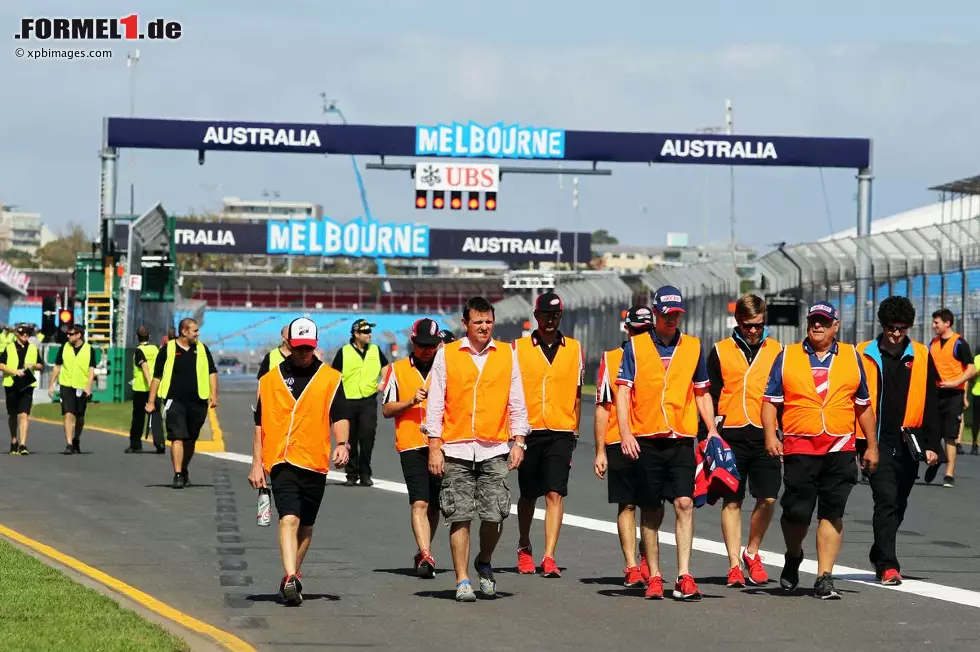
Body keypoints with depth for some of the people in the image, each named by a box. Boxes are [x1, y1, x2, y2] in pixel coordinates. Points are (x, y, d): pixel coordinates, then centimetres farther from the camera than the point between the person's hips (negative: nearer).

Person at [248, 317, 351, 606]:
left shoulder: (330, 378, 7)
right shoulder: (270, 380, 9)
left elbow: (340, 417, 1)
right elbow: (260, 425, 12)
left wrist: (342, 444, -19)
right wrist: (257, 464, 8)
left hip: (315, 463, 1)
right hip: (281, 462, -1)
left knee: (306, 526, 11)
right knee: (289, 519, -19)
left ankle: (292, 577, 27)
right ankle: (291, 579, -29)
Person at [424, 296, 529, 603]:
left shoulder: (507, 355, 9)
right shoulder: (447, 355, 4)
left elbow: (516, 403, 12)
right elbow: (435, 404, 4)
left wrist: (518, 442, 2)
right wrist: (434, 447, -1)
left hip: (494, 450, 1)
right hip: (455, 450, -1)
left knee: (495, 515, -5)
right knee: (460, 517, -3)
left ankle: (484, 563, 23)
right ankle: (462, 581, 5)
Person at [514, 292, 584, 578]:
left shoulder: (574, 349, 8)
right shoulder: (519, 348, 4)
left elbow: (577, 393, 14)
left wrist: (574, 431, 11)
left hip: (561, 433, 0)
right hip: (529, 431, 0)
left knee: (555, 494, -11)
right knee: (528, 495, 11)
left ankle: (549, 558, -14)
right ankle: (524, 549, 32)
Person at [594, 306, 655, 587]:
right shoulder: (611, 359, 5)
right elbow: (602, 408, 5)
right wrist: (600, 452, 0)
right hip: (620, 445, -1)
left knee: (651, 506, 3)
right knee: (626, 505, -1)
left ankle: (647, 559, 20)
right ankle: (631, 567, 1)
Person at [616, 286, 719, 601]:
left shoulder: (693, 347, 10)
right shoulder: (635, 346, 3)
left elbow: (701, 393, 17)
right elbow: (623, 391, -1)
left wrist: (712, 430, 6)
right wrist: (625, 433, -12)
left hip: (682, 439, 1)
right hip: (646, 439, 0)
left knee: (684, 503, -13)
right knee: (651, 511, 6)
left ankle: (684, 577, -15)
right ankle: (654, 577, 15)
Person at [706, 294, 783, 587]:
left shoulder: (777, 351, 10)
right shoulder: (721, 352, 7)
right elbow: (709, 397, 8)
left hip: (765, 436, 1)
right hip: (731, 435, -1)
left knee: (768, 498, -5)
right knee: (732, 500, 0)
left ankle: (752, 552, 16)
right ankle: (734, 564, 5)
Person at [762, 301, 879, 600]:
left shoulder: (852, 357, 12)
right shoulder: (787, 357, 8)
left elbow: (863, 405, 17)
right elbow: (770, 400, 7)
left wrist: (872, 446, 15)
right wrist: (770, 435, -7)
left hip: (840, 449, 1)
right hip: (799, 448, -1)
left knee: (832, 514, -3)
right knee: (796, 512, -2)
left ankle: (824, 578, 1)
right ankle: (793, 557, 28)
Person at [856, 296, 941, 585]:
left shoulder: (921, 357, 7)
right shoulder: (864, 355, 1)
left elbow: (930, 404, 10)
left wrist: (931, 444, 5)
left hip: (909, 442, 3)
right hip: (877, 442, -3)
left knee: (898, 504, 12)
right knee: (886, 499, -15)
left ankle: (879, 555, 32)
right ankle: (888, 565, -16)